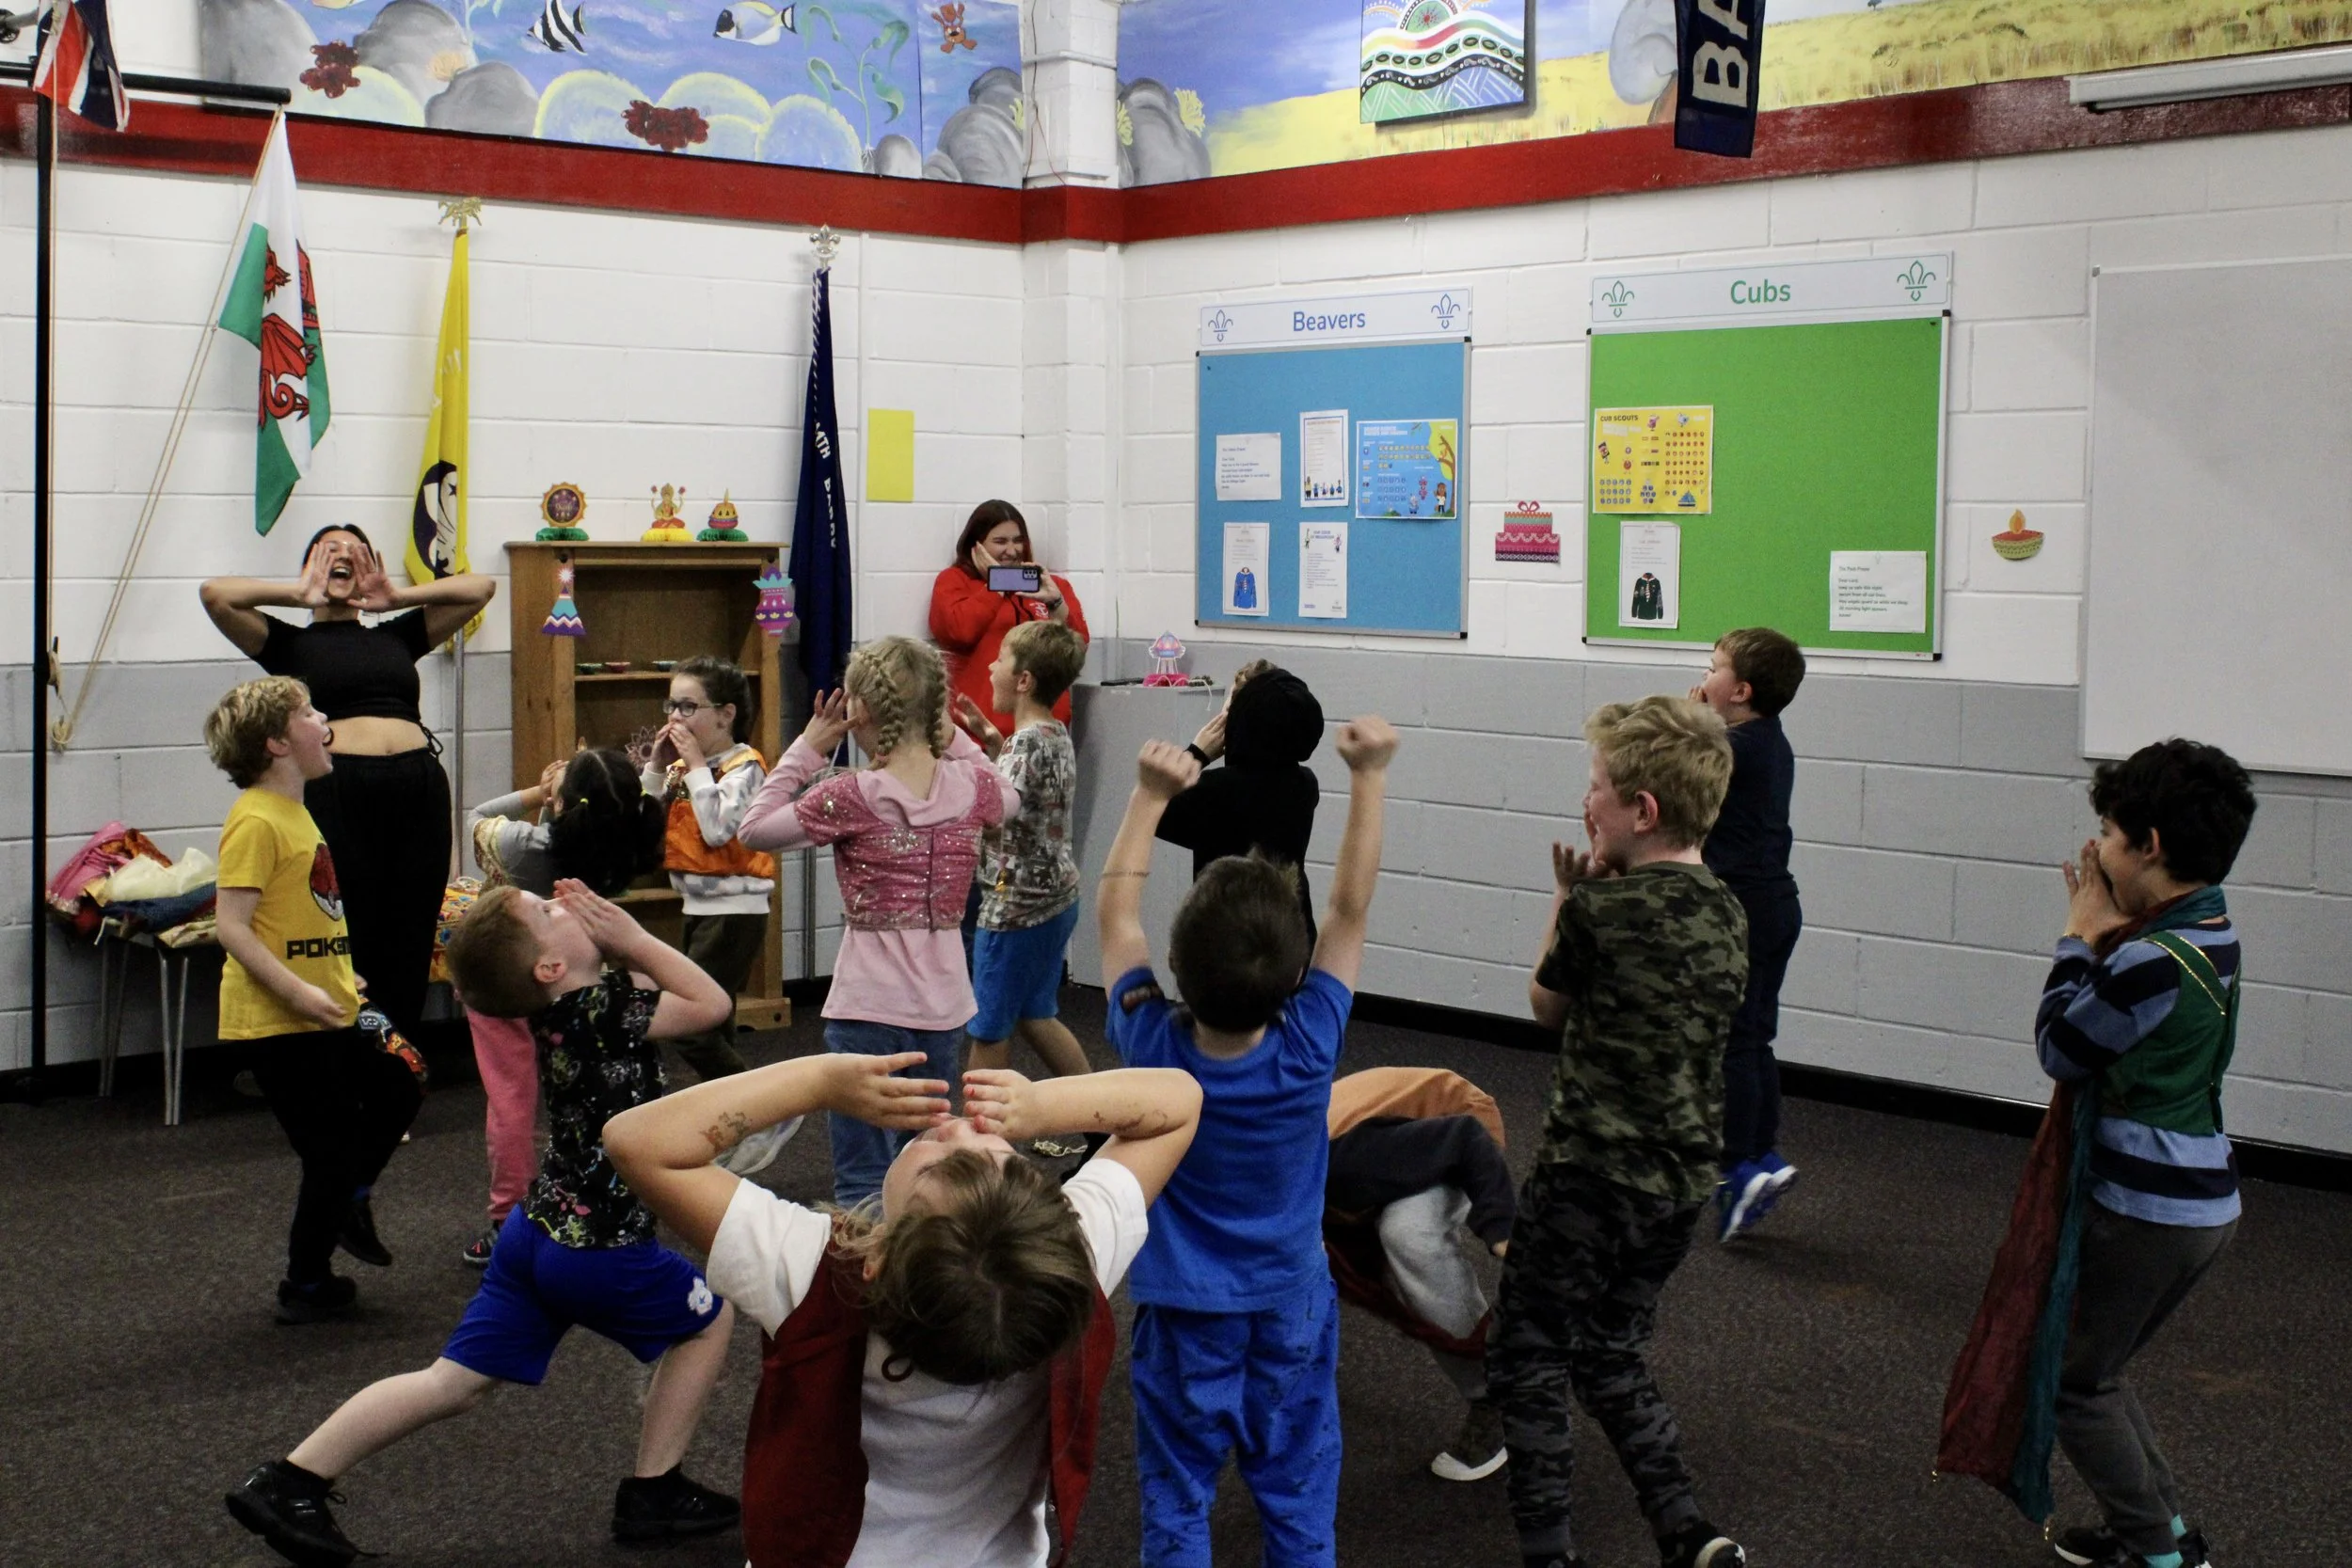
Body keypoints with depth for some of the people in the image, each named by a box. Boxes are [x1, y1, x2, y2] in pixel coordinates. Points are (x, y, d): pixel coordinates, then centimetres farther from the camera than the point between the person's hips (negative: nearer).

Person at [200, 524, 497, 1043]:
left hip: (420, 790, 3)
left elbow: (480, 587, 23)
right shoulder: (289, 643, 13)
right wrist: (299, 594, 10)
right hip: (336, 791, -3)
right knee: (348, 945, -4)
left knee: (409, 950, 3)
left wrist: (396, 596, 17)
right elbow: (216, 594, 0)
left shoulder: (397, 636, 22)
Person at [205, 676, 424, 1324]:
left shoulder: (294, 812, 12)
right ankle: (306, 1286, 14)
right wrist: (297, 992, -30)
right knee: (332, 1152, -1)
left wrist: (344, 981, 21)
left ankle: (348, 1200, 37)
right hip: (279, 1024, -10)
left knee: (398, 1088, 20)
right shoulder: (255, 821, -19)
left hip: (329, 1011, 10)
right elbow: (232, 924, -25)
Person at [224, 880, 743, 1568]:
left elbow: (643, 987, 17)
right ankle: (653, 1495, 18)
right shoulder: (601, 1006, -21)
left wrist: (612, 936, 3)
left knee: (453, 1384, 11)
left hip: (536, 1229, 8)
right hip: (598, 1246, -7)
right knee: (710, 1319, 15)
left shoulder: (557, 1005, 2)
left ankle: (288, 1483, 8)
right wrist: (630, 934, -12)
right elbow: (712, 1003, -14)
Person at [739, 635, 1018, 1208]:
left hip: (869, 1009, -5)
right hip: (943, 1005, 5)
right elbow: (1008, 799, 22)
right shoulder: (968, 785, -3)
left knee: (863, 1183, 0)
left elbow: (755, 829, -5)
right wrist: (950, 736, 13)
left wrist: (806, 749, -3)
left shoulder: (853, 798, -15)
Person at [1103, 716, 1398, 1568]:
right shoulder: (1309, 1048, -21)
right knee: (1299, 1498, 13)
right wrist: (1369, 775, -11)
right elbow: (1350, 909, -13)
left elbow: (1117, 907, -9)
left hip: (1183, 1313, 0)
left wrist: (1152, 794, -8)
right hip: (1291, 1307, 0)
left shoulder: (1153, 1047, -21)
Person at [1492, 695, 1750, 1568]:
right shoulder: (1726, 914, 4)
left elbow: (1548, 1006, 2)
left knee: (1528, 1358, 6)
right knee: (1610, 1356, 20)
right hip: (1683, 1180, 7)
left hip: (1591, 1174, -7)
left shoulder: (1598, 909, -15)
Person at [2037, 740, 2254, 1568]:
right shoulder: (2211, 936, 5)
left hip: (2147, 1210, -9)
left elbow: (2059, 1049, -12)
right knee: (2097, 1368, 22)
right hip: (2198, 1198, 9)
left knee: (2076, 1380, 6)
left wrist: (2082, 935, -5)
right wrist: (2110, 933, 2)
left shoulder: (2152, 961, -25)